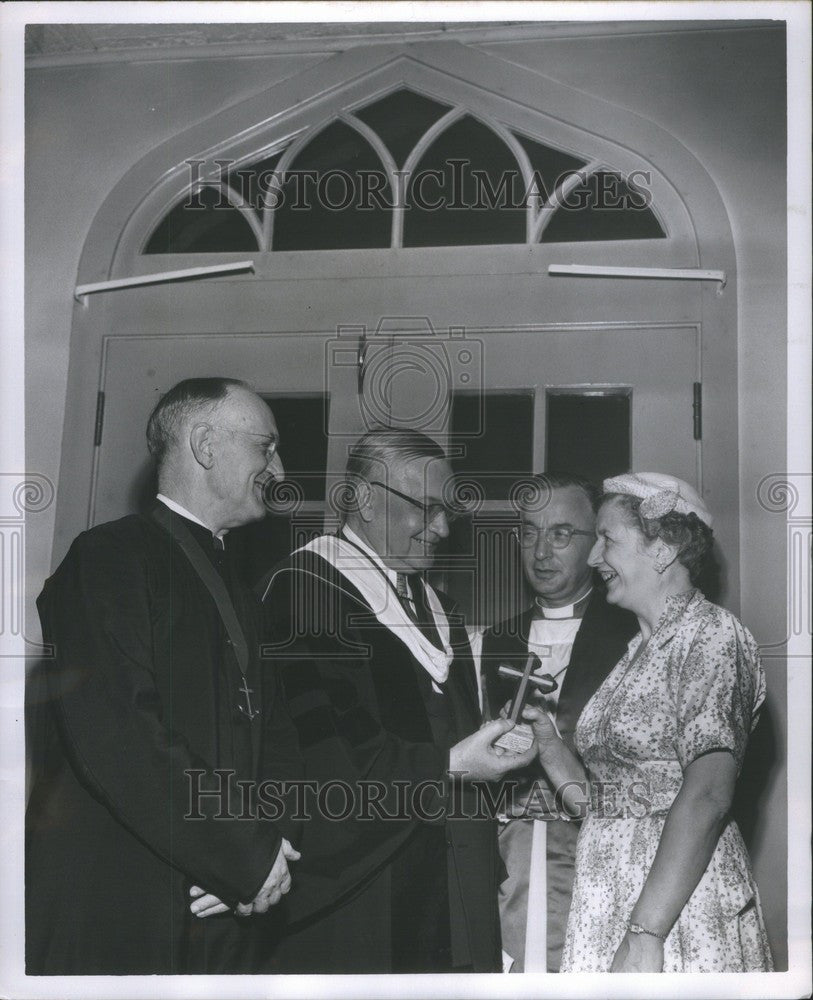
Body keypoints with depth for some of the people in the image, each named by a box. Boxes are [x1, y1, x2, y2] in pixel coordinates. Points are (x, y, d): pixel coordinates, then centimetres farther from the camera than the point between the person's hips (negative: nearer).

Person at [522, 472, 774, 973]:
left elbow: (707, 798, -20)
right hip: (609, 896, 7)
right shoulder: (641, 650, 16)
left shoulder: (711, 636, -10)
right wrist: (551, 747, -1)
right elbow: (607, 803, 12)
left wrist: (646, 932, -25)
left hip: (680, 901, -7)